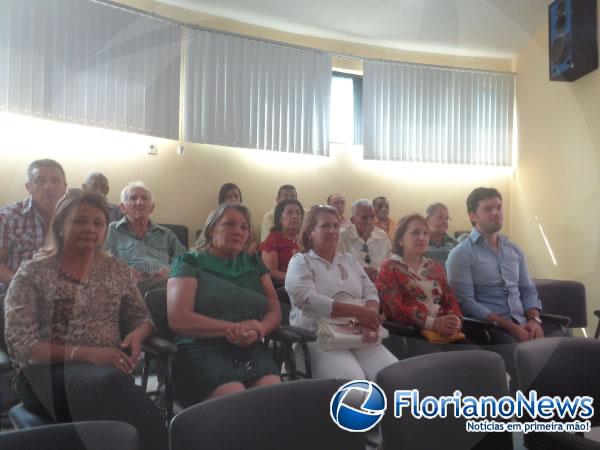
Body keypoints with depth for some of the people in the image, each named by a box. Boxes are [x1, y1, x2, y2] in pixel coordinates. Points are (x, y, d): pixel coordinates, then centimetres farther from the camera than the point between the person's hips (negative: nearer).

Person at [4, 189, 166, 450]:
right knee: (110, 383, -35)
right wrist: (84, 353, -19)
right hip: (50, 371, -3)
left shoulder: (117, 270, 12)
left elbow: (142, 318, 19)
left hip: (110, 368, 3)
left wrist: (136, 335, -7)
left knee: (113, 385, -34)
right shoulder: (32, 273, 0)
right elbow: (20, 346, -6)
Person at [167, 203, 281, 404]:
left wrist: (258, 330, -10)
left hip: (251, 351, 4)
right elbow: (178, 319, -6)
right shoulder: (189, 263, 5)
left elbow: (274, 310, 13)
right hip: (202, 351, -3)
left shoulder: (254, 263, 19)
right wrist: (234, 328, -13)